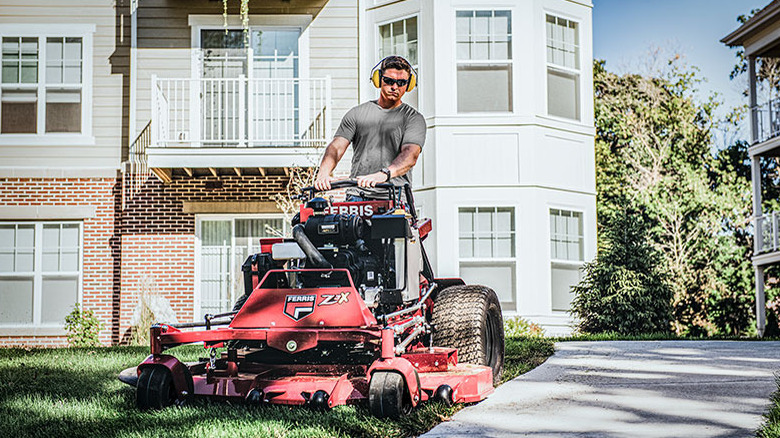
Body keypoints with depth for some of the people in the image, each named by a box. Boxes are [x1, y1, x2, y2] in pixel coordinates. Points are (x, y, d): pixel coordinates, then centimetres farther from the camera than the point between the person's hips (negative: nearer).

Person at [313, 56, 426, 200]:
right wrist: (323, 173, -18)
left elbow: (411, 155, -10)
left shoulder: (414, 118, 8)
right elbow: (336, 147, 4)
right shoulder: (357, 113, 15)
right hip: (357, 196, 1)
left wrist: (383, 174, -30)